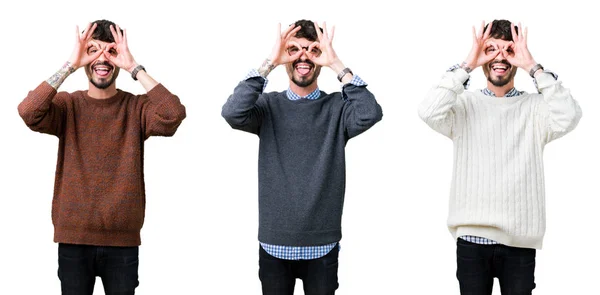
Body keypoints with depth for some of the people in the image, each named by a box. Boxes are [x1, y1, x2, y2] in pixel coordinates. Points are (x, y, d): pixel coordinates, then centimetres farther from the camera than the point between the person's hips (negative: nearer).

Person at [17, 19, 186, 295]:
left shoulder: (136, 107, -1)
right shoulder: (68, 105, 0)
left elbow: (174, 115, -21)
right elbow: (28, 112, -19)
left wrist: (134, 67, -18)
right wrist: (70, 65, -19)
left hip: (123, 240, 0)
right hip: (73, 237, 0)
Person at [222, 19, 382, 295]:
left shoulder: (337, 107, 0)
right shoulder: (269, 106, 1)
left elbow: (369, 114, -19)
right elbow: (232, 114, -18)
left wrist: (337, 65, -18)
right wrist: (269, 63, -18)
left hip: (322, 244, 0)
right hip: (274, 242, 1)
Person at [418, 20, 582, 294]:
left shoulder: (534, 106, 4)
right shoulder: (466, 104, 4)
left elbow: (568, 117, -16)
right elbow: (429, 112, -15)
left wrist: (532, 67, -12)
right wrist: (467, 65, -12)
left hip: (520, 241, 0)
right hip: (471, 238, 0)